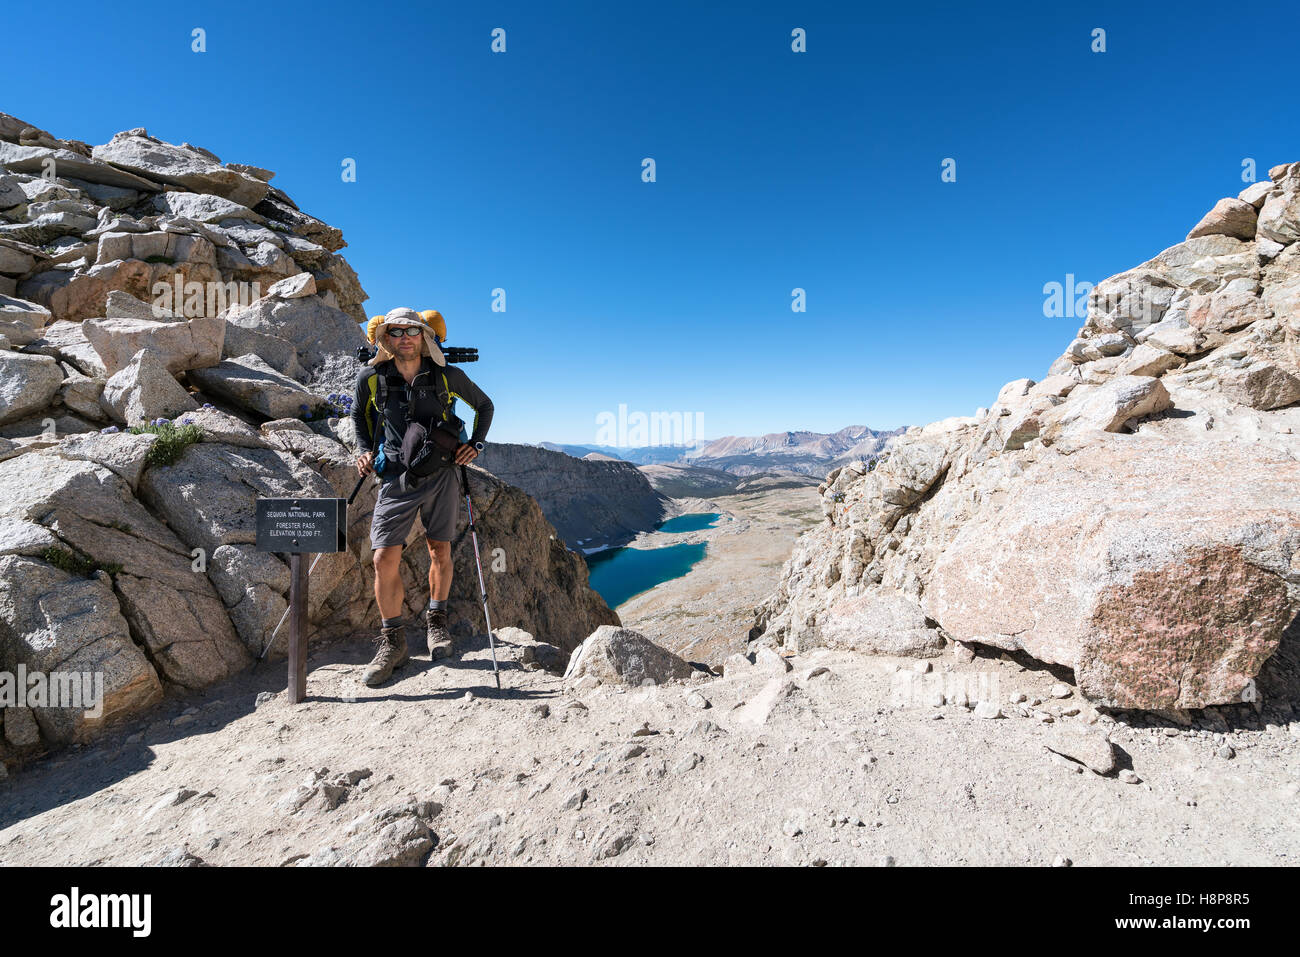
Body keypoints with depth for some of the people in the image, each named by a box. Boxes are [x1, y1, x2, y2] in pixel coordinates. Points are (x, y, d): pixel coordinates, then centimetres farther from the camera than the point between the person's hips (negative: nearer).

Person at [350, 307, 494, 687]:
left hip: (441, 474, 0)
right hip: (396, 479, 1)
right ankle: (392, 641, 10)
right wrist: (364, 449, 6)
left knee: (440, 551, 7)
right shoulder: (371, 378, -1)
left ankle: (436, 622, 29)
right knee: (384, 559, -6)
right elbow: (359, 413, 20)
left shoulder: (449, 376, -4)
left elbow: (484, 405, 12)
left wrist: (475, 444, 1)